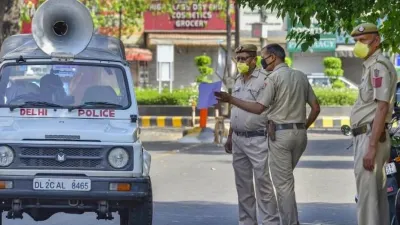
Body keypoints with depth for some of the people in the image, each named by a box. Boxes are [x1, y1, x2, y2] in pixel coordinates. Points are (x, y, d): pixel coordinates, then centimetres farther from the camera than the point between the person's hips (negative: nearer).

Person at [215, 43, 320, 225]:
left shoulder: (274, 78, -9)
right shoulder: (301, 76, 11)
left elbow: (258, 108, -16)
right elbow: (315, 108, 12)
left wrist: (230, 99, -12)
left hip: (280, 133, -7)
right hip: (300, 134, 7)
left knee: (283, 183, -1)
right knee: (286, 178, 18)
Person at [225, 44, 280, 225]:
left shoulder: (264, 79, -9)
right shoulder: (238, 81, 15)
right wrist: (230, 137, 19)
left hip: (257, 139, -8)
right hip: (238, 140, 8)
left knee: (262, 183, -8)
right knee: (242, 184, 10)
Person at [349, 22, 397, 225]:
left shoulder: (379, 66, -14)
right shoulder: (370, 65, 18)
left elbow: (382, 109, -20)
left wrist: (371, 147, -24)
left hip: (370, 137, -10)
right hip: (366, 137, 10)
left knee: (367, 196, -10)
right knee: (377, 194, 13)